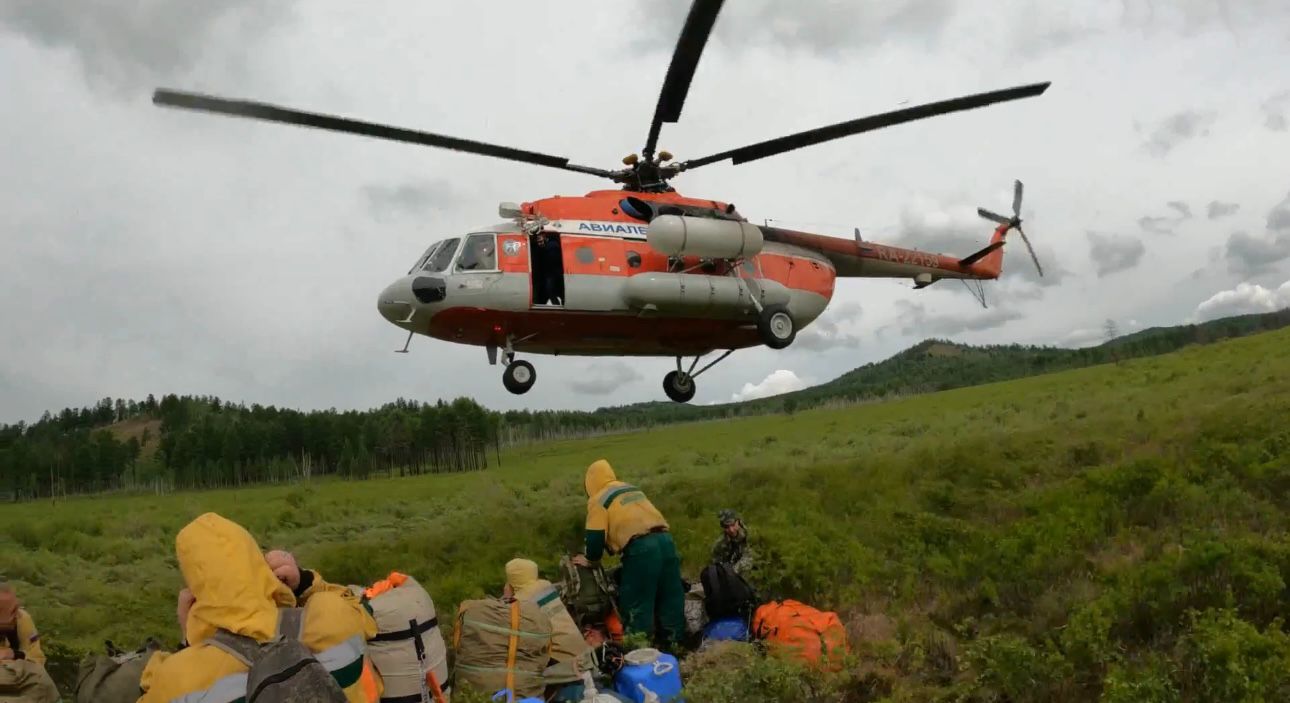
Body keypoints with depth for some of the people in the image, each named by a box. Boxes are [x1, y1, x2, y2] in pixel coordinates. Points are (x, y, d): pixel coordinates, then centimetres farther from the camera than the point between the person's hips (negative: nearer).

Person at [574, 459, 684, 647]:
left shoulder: (598, 500, 4)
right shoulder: (632, 489, 26)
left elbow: (596, 536, -2)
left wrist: (590, 559, 16)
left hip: (641, 547, -7)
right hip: (664, 540, 7)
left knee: (636, 603, 2)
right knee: (670, 598, 14)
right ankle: (674, 643, 22)